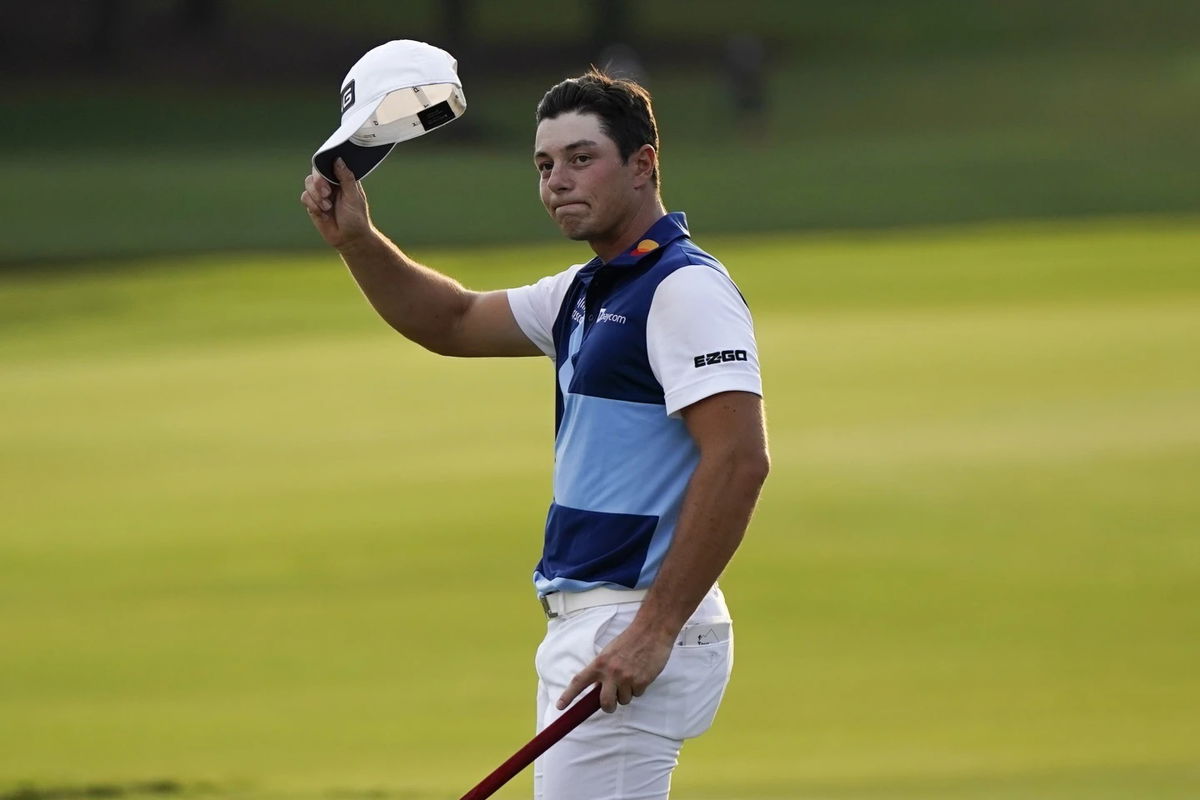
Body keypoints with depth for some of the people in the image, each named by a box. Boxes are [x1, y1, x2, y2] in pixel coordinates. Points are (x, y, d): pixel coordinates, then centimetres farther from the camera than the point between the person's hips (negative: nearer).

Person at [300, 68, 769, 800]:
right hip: (581, 625, 10)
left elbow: (738, 461, -22)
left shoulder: (685, 289, -14)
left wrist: (655, 631, -25)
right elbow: (453, 322, 30)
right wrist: (358, 241, 12)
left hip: (636, 633, -10)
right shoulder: (586, 294, 17)